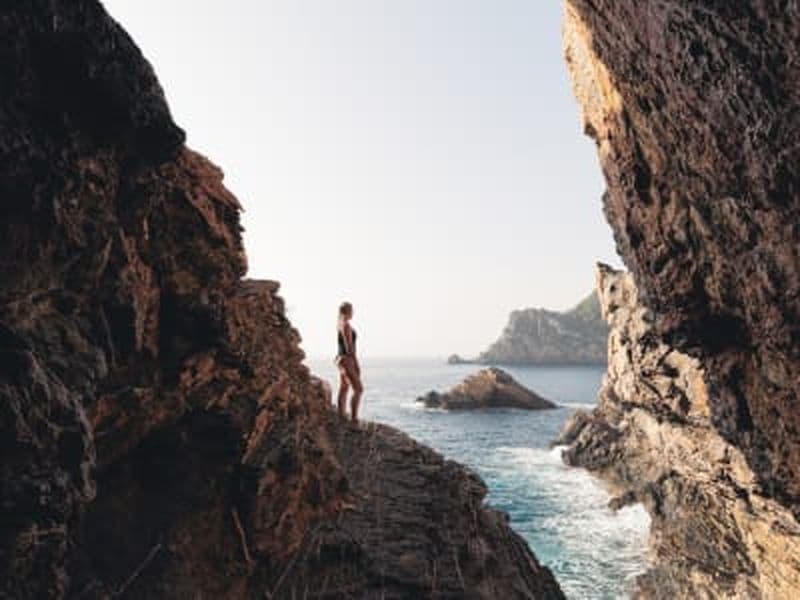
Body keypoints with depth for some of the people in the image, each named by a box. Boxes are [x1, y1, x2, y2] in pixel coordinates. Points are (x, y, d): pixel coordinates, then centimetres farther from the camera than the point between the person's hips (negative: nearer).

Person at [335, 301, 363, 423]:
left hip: (341, 358, 10)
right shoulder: (346, 325, -15)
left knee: (343, 389, 11)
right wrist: (356, 364, -17)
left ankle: (341, 417, 12)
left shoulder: (340, 324, 14)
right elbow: (349, 346, -19)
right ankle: (353, 418, -14)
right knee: (358, 389, -10)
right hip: (347, 359, -10)